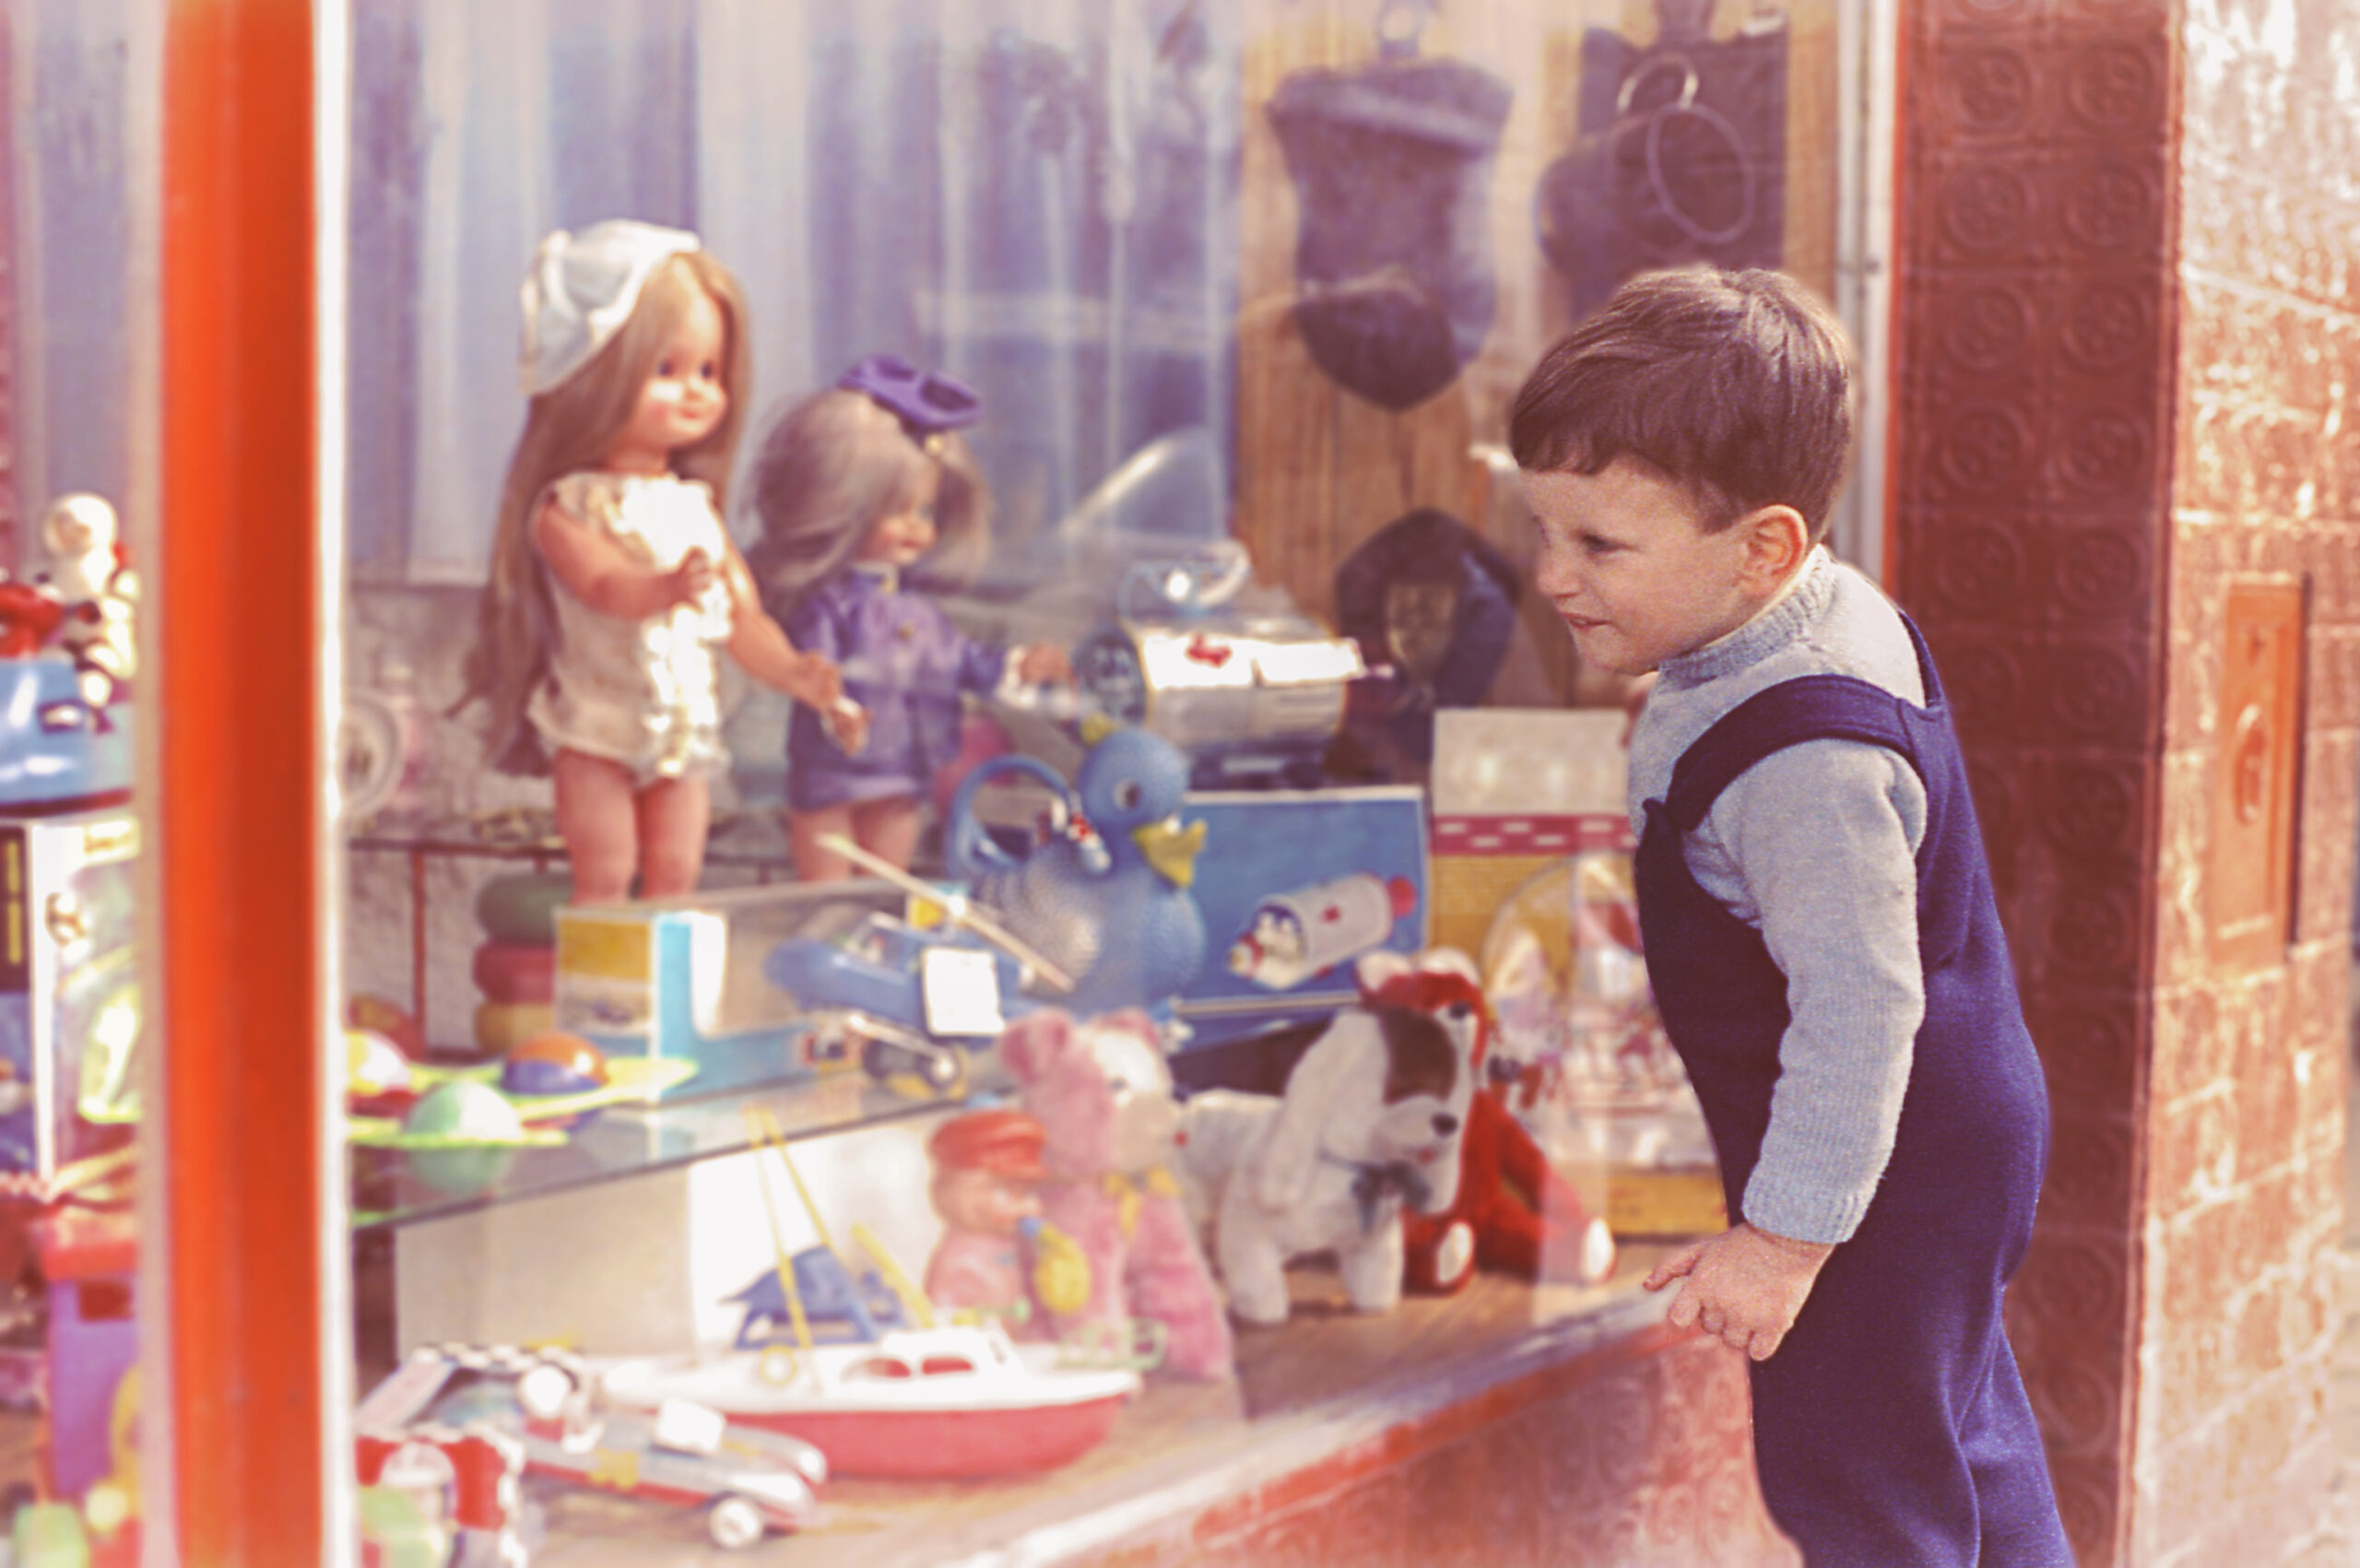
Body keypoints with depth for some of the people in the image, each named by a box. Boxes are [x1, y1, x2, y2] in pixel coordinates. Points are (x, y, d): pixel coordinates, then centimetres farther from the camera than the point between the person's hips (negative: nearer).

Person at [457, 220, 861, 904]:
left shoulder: (696, 506, 8)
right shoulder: (568, 506, -10)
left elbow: (744, 616, 6)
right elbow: (602, 585, -28)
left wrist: (793, 672, -12)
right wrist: (664, 588, -49)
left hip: (686, 728, 5)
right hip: (597, 728, -5)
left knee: (675, 875, 6)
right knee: (604, 876, -4)